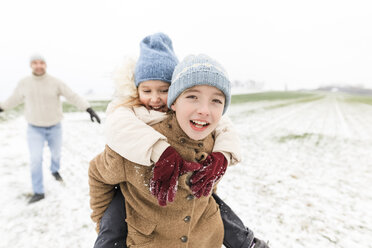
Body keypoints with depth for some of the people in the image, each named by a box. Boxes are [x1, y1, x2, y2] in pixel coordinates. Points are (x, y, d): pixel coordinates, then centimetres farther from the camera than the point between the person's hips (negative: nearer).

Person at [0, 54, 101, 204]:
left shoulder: (56, 82, -15)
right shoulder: (24, 83, -8)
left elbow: (73, 97, -20)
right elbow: (15, 99, 10)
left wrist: (90, 110, -31)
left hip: (55, 127, 0)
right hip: (35, 129, 0)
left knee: (56, 153, 18)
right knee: (35, 159, -7)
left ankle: (55, 171, 51)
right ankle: (38, 192, 7)